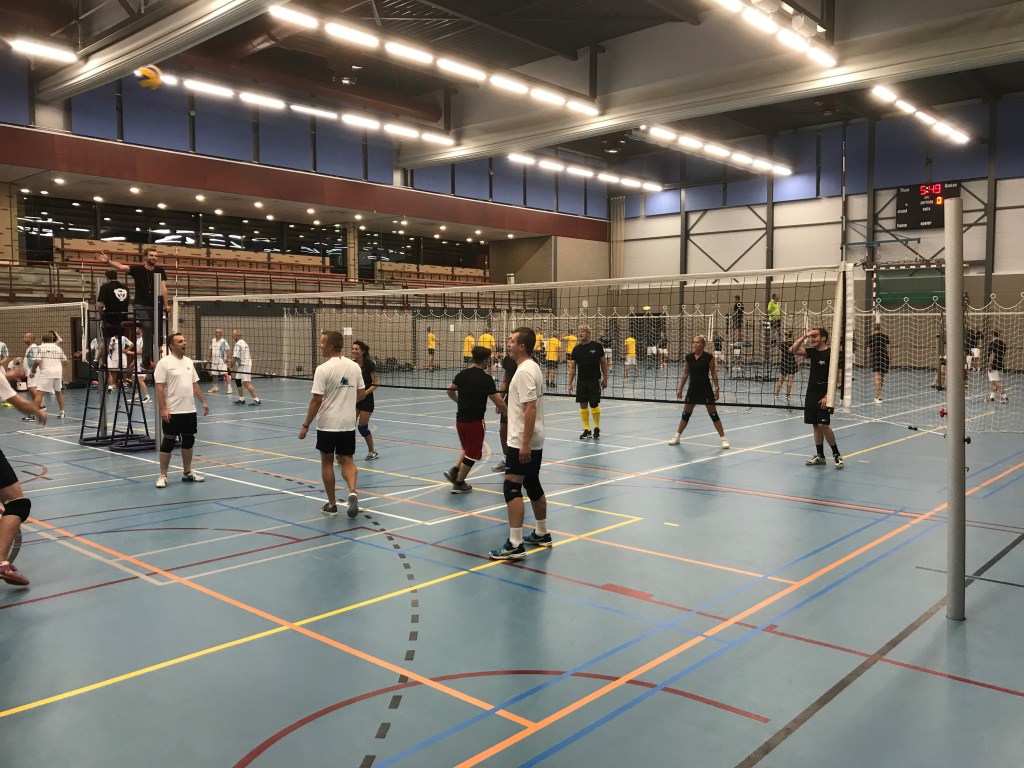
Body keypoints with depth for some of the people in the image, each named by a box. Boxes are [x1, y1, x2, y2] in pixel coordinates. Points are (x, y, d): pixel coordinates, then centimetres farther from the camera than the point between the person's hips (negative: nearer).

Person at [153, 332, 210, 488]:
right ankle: (163, 476, 8)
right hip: (172, 412, -7)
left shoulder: (188, 362, 12)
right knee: (168, 443, 0)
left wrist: (203, 402, 12)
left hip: (189, 410, 7)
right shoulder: (164, 362, -10)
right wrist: (162, 409, -20)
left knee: (189, 441, 12)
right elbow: (160, 388, -14)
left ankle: (187, 473, 23)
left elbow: (195, 385, 17)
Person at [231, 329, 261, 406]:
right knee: (237, 381, 19)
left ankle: (257, 400, -20)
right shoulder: (245, 343, 16)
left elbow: (235, 357, -19)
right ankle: (241, 399, 25)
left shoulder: (238, 344, -14)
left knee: (246, 383, -15)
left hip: (244, 366, -10)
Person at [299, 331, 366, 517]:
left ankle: (331, 505, 17)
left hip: (327, 424, -4)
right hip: (348, 424, 4)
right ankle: (352, 491, -17)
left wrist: (305, 425, -8)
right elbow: (361, 394, 9)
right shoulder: (354, 366, 2)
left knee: (327, 462, 11)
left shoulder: (323, 369, -14)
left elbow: (316, 400, -16)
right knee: (347, 460, 10)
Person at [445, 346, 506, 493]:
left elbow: (450, 391, 14)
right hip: (475, 421, -6)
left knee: (467, 449, 26)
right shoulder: (486, 379, -14)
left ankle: (454, 471, 12)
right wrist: (504, 409, 6)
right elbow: (498, 402, -14)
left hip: (460, 419, 6)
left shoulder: (462, 374, 3)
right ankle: (459, 483, 16)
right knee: (472, 454, 9)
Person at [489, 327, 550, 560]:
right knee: (533, 486, 18)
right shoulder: (531, 367, 13)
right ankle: (542, 534, 30)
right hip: (533, 441, 10)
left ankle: (515, 545, -8)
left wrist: (525, 443, -25)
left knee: (512, 488, -9)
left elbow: (530, 408, -24)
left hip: (522, 442, -10)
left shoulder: (524, 371, -17)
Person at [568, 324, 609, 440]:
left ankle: (597, 428, 17)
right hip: (581, 381, 3)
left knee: (594, 405, -2)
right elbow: (572, 367, 7)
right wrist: (570, 383, 3)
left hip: (594, 381, -3)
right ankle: (587, 430, 13)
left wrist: (605, 378, 1)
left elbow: (603, 363, 3)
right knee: (583, 405, 3)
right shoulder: (576, 349, 4)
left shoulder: (597, 346, -3)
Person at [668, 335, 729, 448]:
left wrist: (716, 389, -9)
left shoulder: (709, 357, -9)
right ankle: (676, 437, 20)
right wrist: (680, 389, 8)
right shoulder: (688, 357, 1)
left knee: (713, 414, -1)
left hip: (706, 389, -3)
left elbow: (714, 374, -5)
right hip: (693, 389, 3)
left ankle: (723, 439, 6)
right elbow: (685, 374, 9)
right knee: (685, 414, 10)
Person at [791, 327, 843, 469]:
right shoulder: (811, 351, 8)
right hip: (811, 394, 6)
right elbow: (793, 350, 4)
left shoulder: (830, 353, -11)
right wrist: (804, 336, -5)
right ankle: (820, 455, 16)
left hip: (823, 396, -6)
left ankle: (836, 454, 3)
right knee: (816, 425, 8)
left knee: (823, 425, -10)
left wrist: (827, 396, -20)